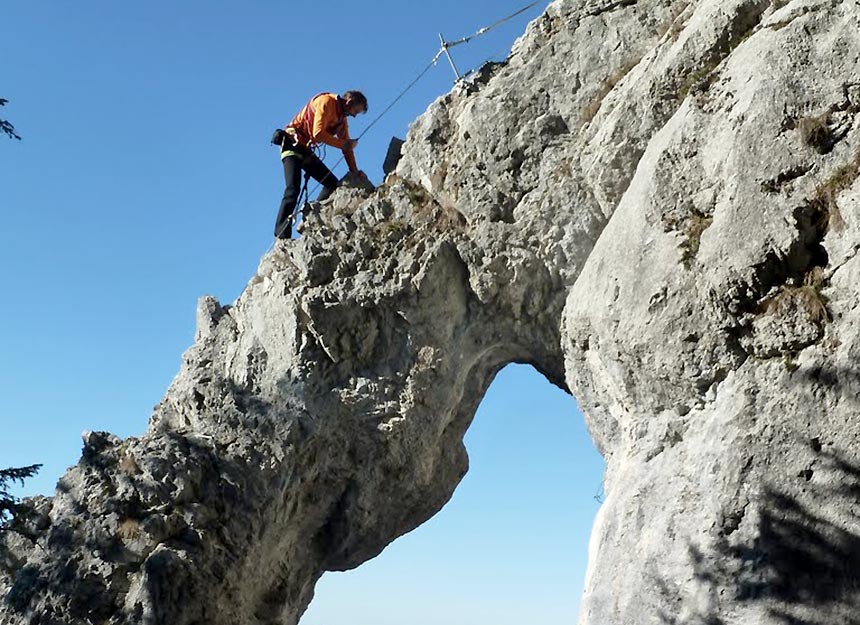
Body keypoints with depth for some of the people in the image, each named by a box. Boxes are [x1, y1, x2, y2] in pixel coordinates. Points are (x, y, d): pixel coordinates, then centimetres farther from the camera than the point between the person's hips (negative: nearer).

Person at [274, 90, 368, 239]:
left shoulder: (342, 119, 13)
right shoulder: (326, 102, -15)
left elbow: (347, 148, 12)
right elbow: (318, 133, -26)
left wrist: (355, 172, 0)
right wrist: (343, 144, -20)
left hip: (306, 151, 10)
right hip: (292, 144, -10)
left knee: (333, 184, 5)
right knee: (293, 189, -23)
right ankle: (281, 236, -28)